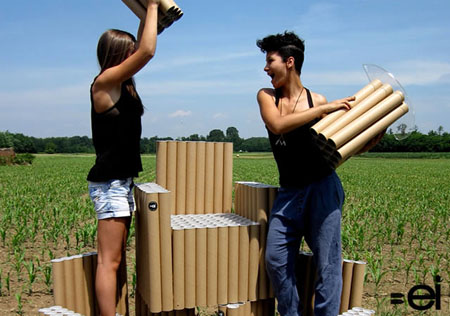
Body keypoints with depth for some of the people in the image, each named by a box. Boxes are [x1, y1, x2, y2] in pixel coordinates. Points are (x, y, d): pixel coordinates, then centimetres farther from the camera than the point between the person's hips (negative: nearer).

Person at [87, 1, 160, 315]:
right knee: (109, 260, -7)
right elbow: (147, 52, -21)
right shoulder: (104, 81, -12)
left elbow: (141, 50, 26)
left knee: (116, 257, 12)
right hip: (109, 183, -9)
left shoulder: (123, 83, 11)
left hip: (123, 181, 9)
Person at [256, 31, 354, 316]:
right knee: (276, 259, -1)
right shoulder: (266, 96, 5)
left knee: (327, 263, -1)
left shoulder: (317, 100, 1)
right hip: (289, 192, 2)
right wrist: (324, 109, -17)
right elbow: (277, 125, -16)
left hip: (323, 187, -2)